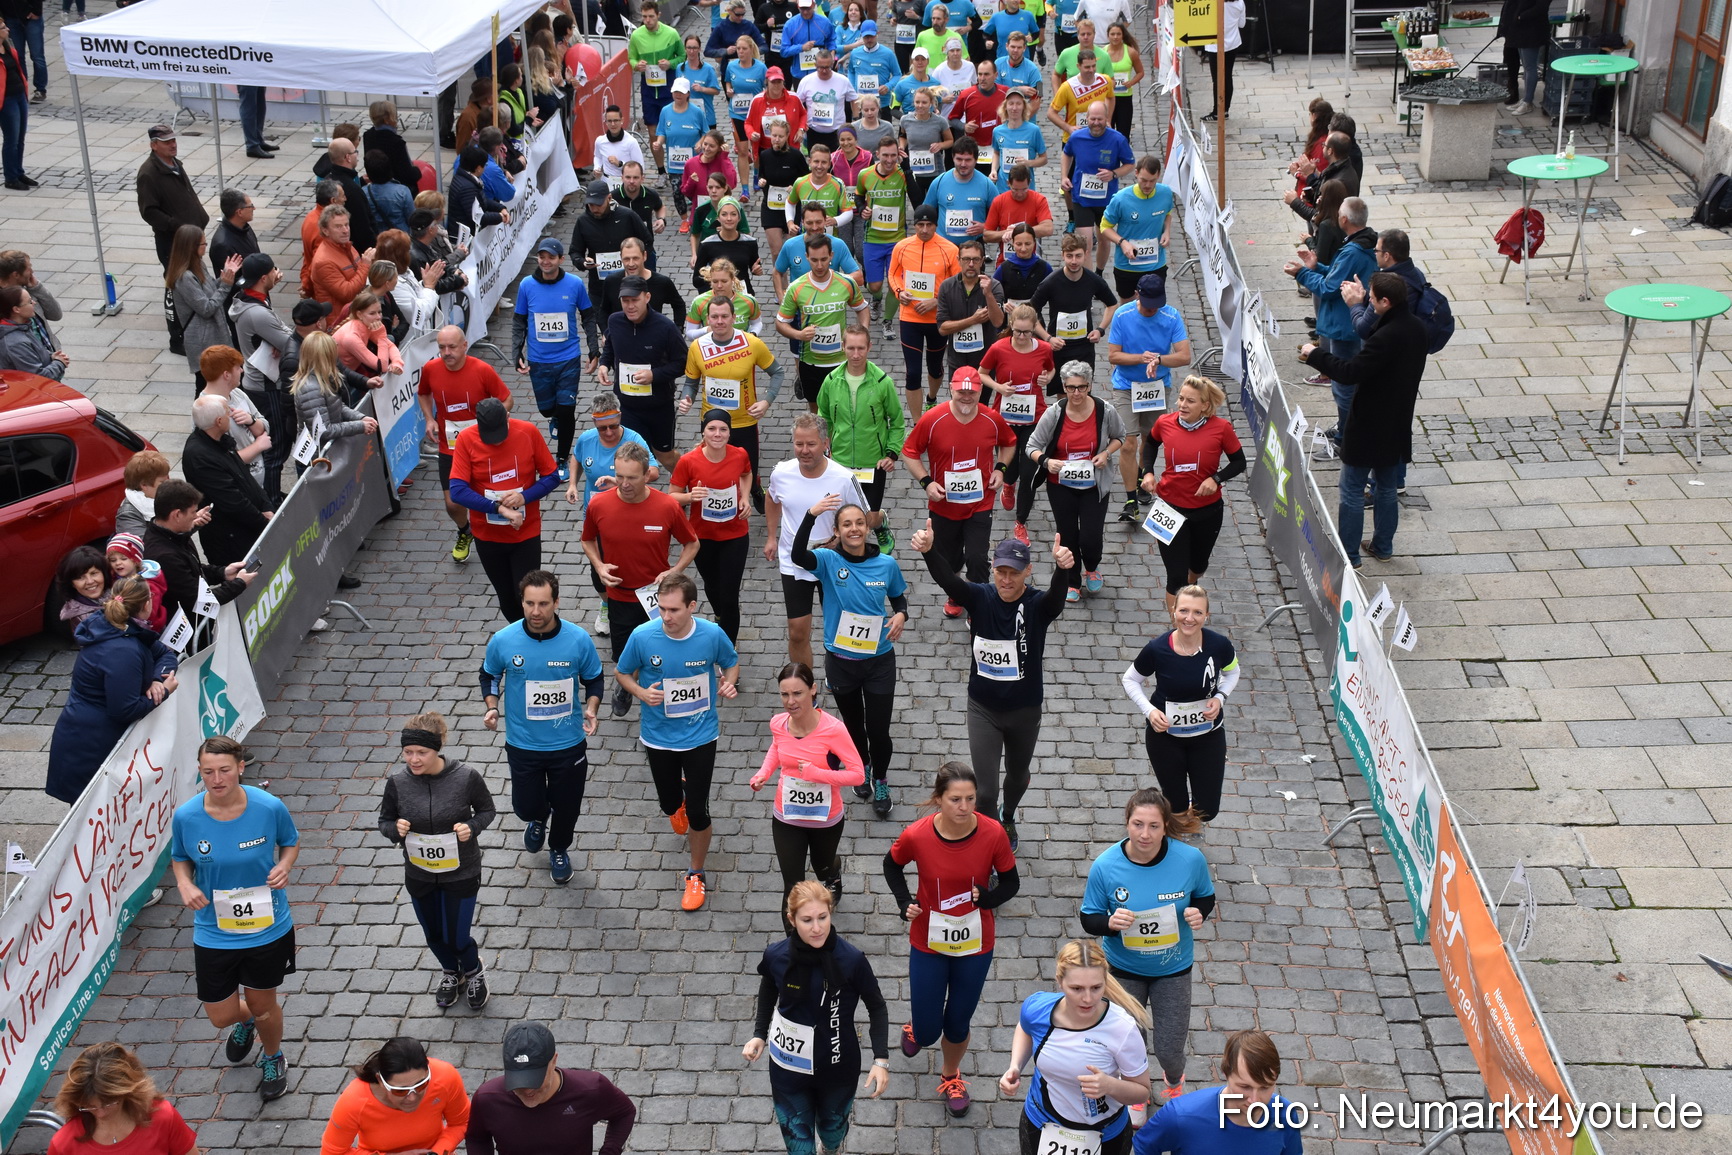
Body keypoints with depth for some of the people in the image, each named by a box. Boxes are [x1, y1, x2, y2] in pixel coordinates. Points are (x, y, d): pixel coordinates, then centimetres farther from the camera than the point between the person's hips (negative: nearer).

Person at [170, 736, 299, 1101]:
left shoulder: (269, 807, -19)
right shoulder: (185, 816, -16)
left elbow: (291, 842, 1)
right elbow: (179, 858, 3)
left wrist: (284, 866, -20)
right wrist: (184, 883, -18)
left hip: (267, 930, -1)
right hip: (213, 933, 1)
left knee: (264, 1007, 17)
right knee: (221, 1016, 12)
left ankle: (273, 1060, 50)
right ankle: (245, 1020, 53)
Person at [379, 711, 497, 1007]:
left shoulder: (466, 777, -23)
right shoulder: (397, 781, -18)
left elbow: (487, 810, -5)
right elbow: (385, 821, -1)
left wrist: (472, 827, -25)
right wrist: (395, 830, -24)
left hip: (461, 873, -2)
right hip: (419, 875, 3)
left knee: (457, 938, 7)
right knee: (434, 935, 22)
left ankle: (473, 973, 42)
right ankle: (450, 973, 54)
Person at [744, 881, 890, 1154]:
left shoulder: (851, 959, -24)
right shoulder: (776, 955, -18)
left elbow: (877, 1007, -9)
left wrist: (881, 1059, -17)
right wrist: (759, 1034, -2)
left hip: (838, 1067, 0)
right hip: (788, 1067, 0)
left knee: (832, 1131, 24)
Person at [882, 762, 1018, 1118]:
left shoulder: (993, 833, -20)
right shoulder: (917, 835, -21)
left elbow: (1011, 883, -7)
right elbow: (892, 865, 1)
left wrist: (986, 897, -26)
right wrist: (904, 902, -12)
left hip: (975, 945, 1)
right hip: (928, 944, 0)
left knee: (958, 1025, 16)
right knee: (927, 1033, 9)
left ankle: (951, 1077, 47)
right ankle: (917, 1025, 48)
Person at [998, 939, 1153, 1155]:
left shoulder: (1123, 1030, -32)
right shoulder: (1036, 1008, -23)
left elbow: (1142, 1092, -17)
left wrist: (1110, 1086, -36)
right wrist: (1015, 1067, -12)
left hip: (1104, 1138, -2)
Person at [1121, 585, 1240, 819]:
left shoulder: (1219, 645, -19)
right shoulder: (1156, 649, -22)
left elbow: (1232, 672, 4)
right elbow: (1130, 680, -4)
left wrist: (1220, 698, -15)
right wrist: (1149, 710, -19)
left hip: (1208, 735, 1)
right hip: (1165, 736, -1)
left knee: (1207, 810, 7)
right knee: (1176, 807, 12)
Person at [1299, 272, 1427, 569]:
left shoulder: (1386, 338, -29)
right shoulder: (1417, 328, -1)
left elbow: (1350, 372, -29)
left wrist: (1315, 355, -16)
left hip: (1368, 427, -8)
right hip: (1397, 427, 9)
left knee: (1352, 492, 5)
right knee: (1386, 489, 21)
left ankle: (1348, 554, 12)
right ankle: (1383, 547, 32)